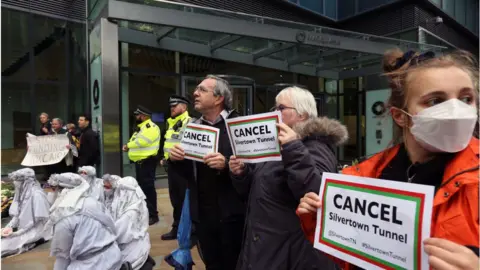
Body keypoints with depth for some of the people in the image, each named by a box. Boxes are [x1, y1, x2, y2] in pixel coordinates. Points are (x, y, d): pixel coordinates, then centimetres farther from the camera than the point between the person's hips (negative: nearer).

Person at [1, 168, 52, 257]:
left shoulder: (36, 194, -18)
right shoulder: (21, 193, 6)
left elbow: (38, 220, -18)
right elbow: (17, 214, 11)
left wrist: (19, 232, -17)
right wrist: (9, 227, -6)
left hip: (36, 231, -8)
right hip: (23, 230, 8)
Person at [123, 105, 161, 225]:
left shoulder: (150, 127, -14)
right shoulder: (141, 127, 19)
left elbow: (141, 142, -24)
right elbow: (136, 141, 18)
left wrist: (128, 145, -9)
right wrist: (128, 146, -3)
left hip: (147, 161, -10)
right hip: (139, 161, 10)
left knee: (148, 188, -8)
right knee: (141, 187, 16)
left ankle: (153, 215, -3)